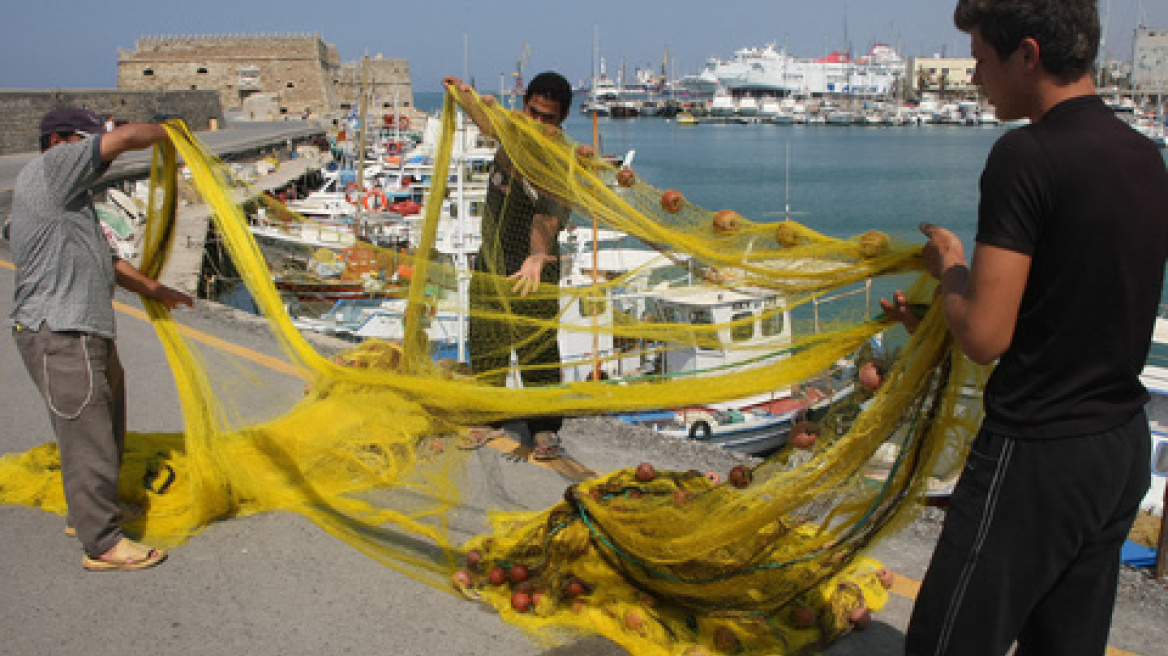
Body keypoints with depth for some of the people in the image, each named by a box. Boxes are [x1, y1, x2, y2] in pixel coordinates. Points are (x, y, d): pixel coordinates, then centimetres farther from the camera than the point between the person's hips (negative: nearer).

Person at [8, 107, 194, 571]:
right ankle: (103, 545, 0)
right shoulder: (48, 170, -9)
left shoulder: (70, 195, 22)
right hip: (57, 336, -11)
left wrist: (155, 290, 38)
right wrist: (169, 132, 4)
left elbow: (104, 258, 31)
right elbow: (126, 137, -15)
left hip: (86, 333, 11)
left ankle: (86, 515, 36)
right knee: (88, 437, -7)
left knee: (104, 431, 20)